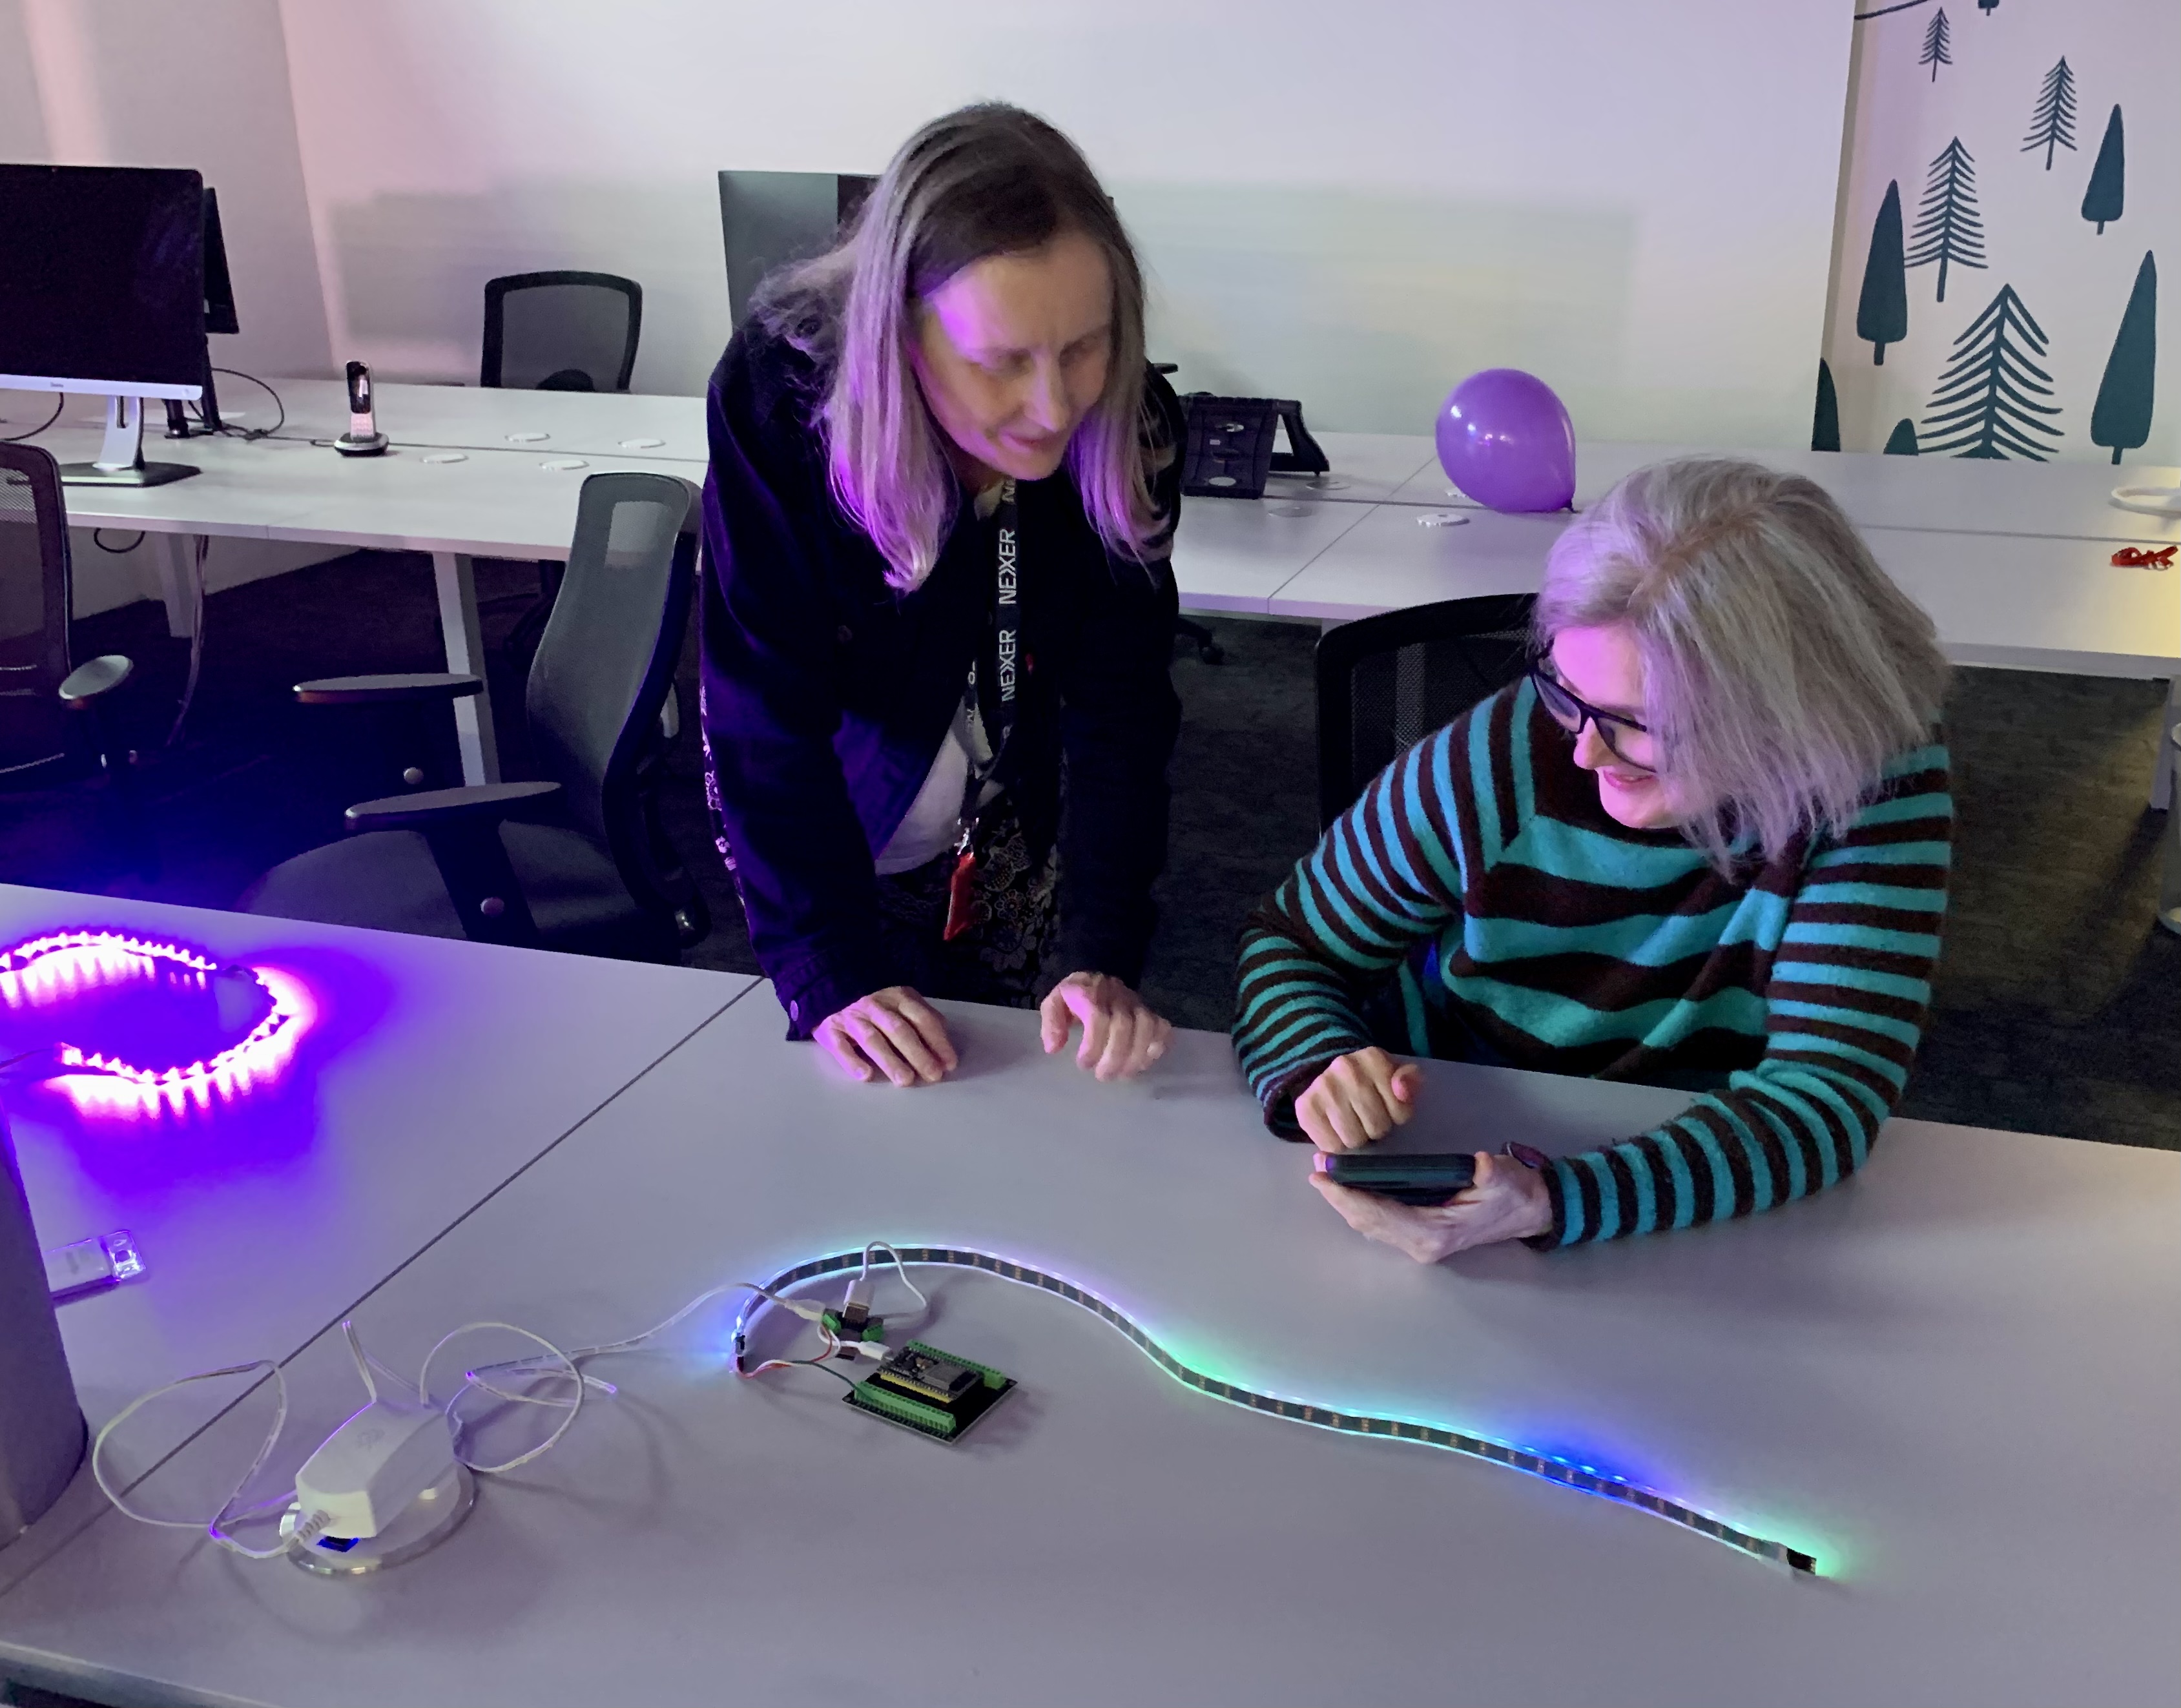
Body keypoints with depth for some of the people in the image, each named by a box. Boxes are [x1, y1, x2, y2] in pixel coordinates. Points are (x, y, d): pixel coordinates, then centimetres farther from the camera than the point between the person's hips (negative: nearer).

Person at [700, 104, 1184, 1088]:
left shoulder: (1129, 430, -23)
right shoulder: (779, 394, -30)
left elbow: (1119, 702, -22)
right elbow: (767, 709, -30)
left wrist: (1101, 954, -34)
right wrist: (830, 970, -37)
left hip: (1011, 832, 3)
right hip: (825, 833, -2)